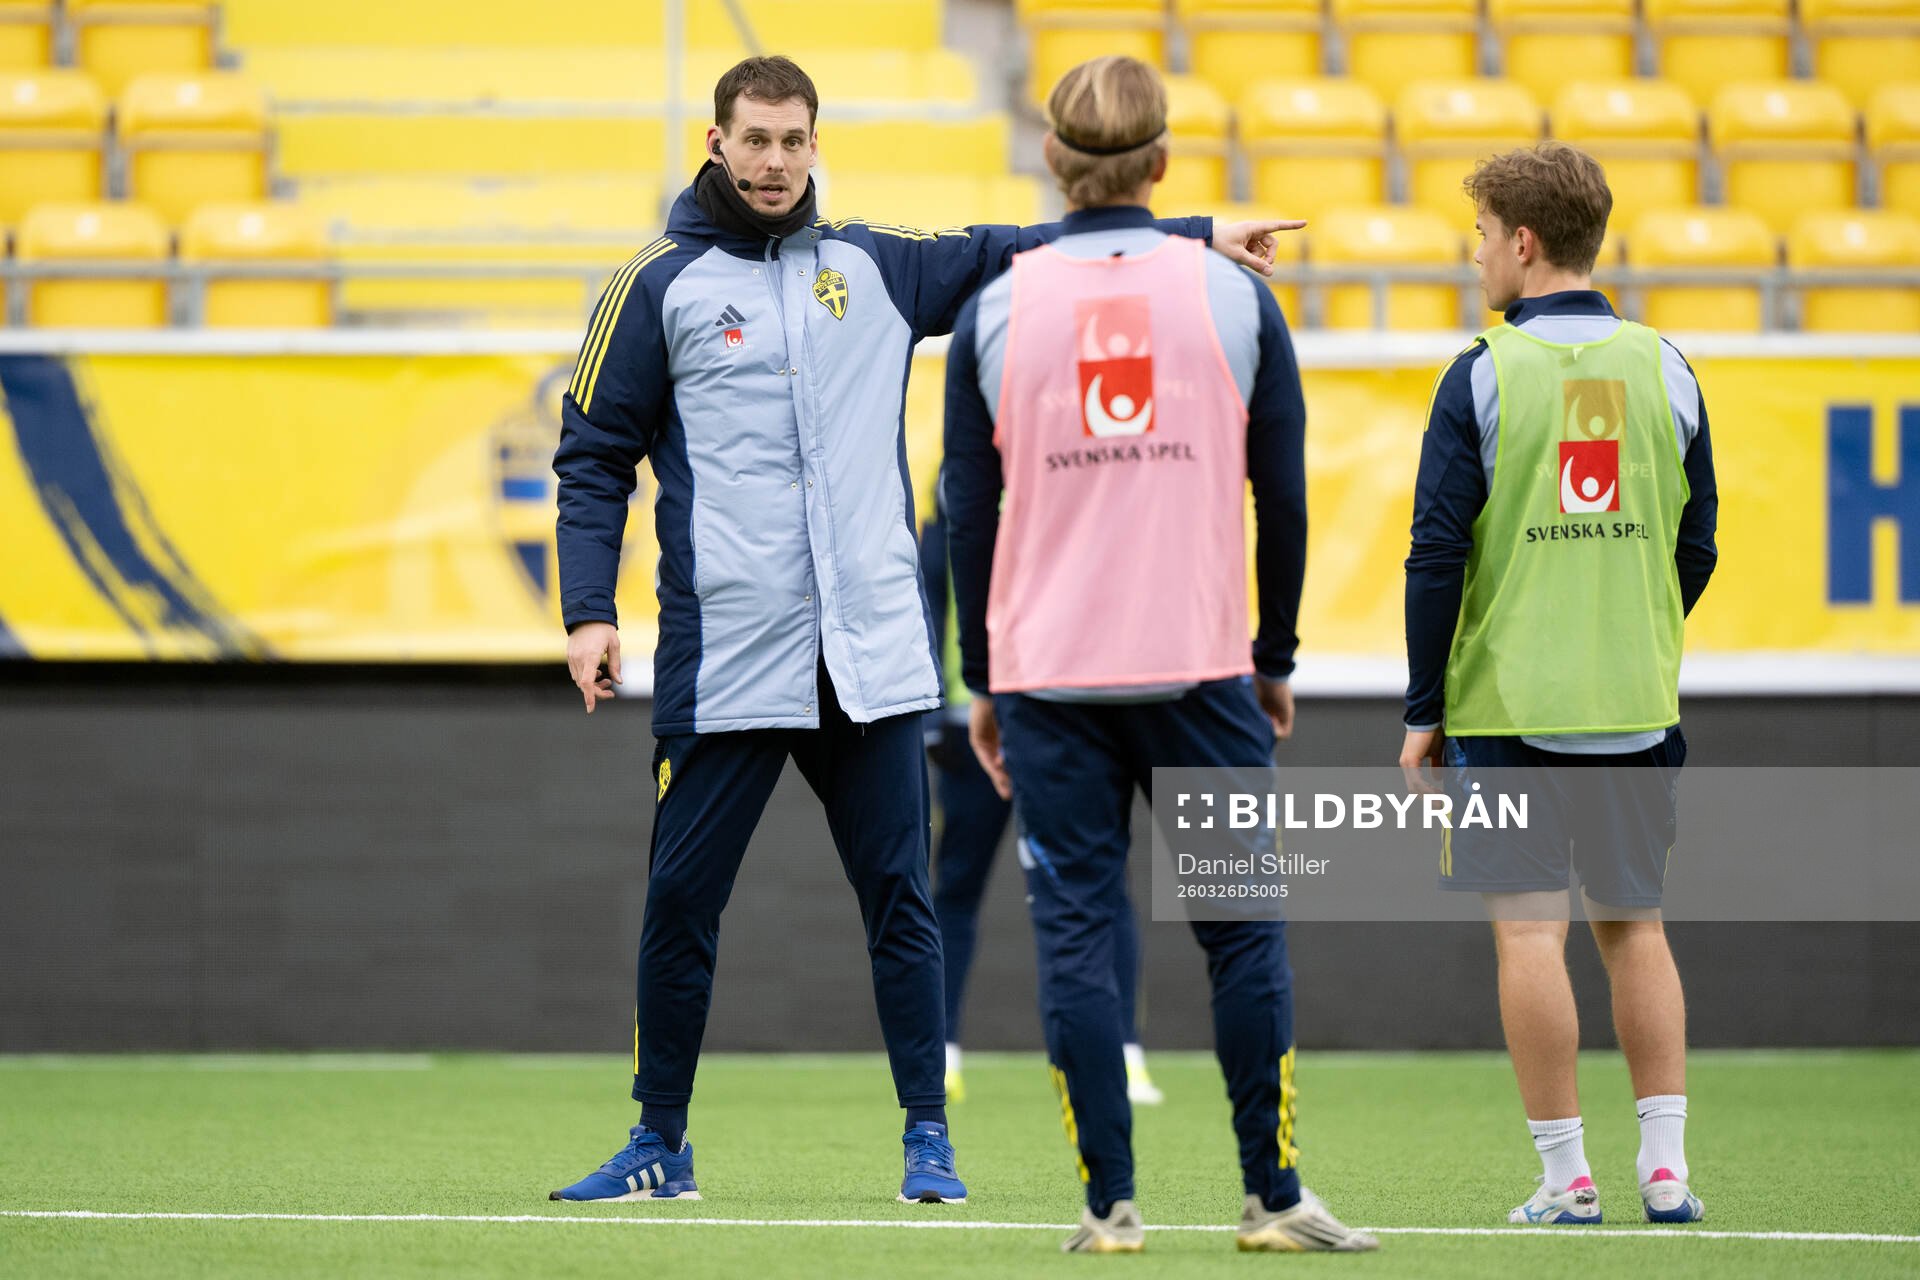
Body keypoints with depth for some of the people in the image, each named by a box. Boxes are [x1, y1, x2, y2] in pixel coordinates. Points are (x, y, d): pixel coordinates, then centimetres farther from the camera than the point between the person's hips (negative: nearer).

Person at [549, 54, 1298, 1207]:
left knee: (900, 897, 2)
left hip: (874, 655, 2)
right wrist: (589, 612, -4)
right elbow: (595, 457, 5)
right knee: (681, 898, 0)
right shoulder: (660, 287, 3)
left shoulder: (874, 267, 11)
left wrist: (1199, 237, 9)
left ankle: (928, 1141, 9)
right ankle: (660, 1147, 12)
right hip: (722, 661, -2)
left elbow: (1019, 254, 13)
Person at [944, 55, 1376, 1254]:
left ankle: (1110, 1203, 0)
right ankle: (1274, 1196, 8)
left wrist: (984, 680, 14)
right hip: (1199, 662, 0)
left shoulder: (996, 309, 1)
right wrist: (1277, 661, 14)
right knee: (1245, 927, 7)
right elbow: (1283, 498, 4)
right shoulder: (1234, 297, 1)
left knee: (1075, 930, 3)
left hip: (1049, 671, 0)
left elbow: (970, 512, 5)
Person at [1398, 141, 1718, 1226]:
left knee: (1530, 930, -1)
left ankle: (1568, 1176, -2)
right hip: (1637, 708, 4)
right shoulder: (1664, 369, 4)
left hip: (1509, 701, -4)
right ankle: (1666, 1167, 8)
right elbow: (1698, 547, 9)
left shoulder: (1482, 376, -8)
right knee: (1636, 925, 12)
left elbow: (1439, 555, -9)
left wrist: (1425, 710, -1)